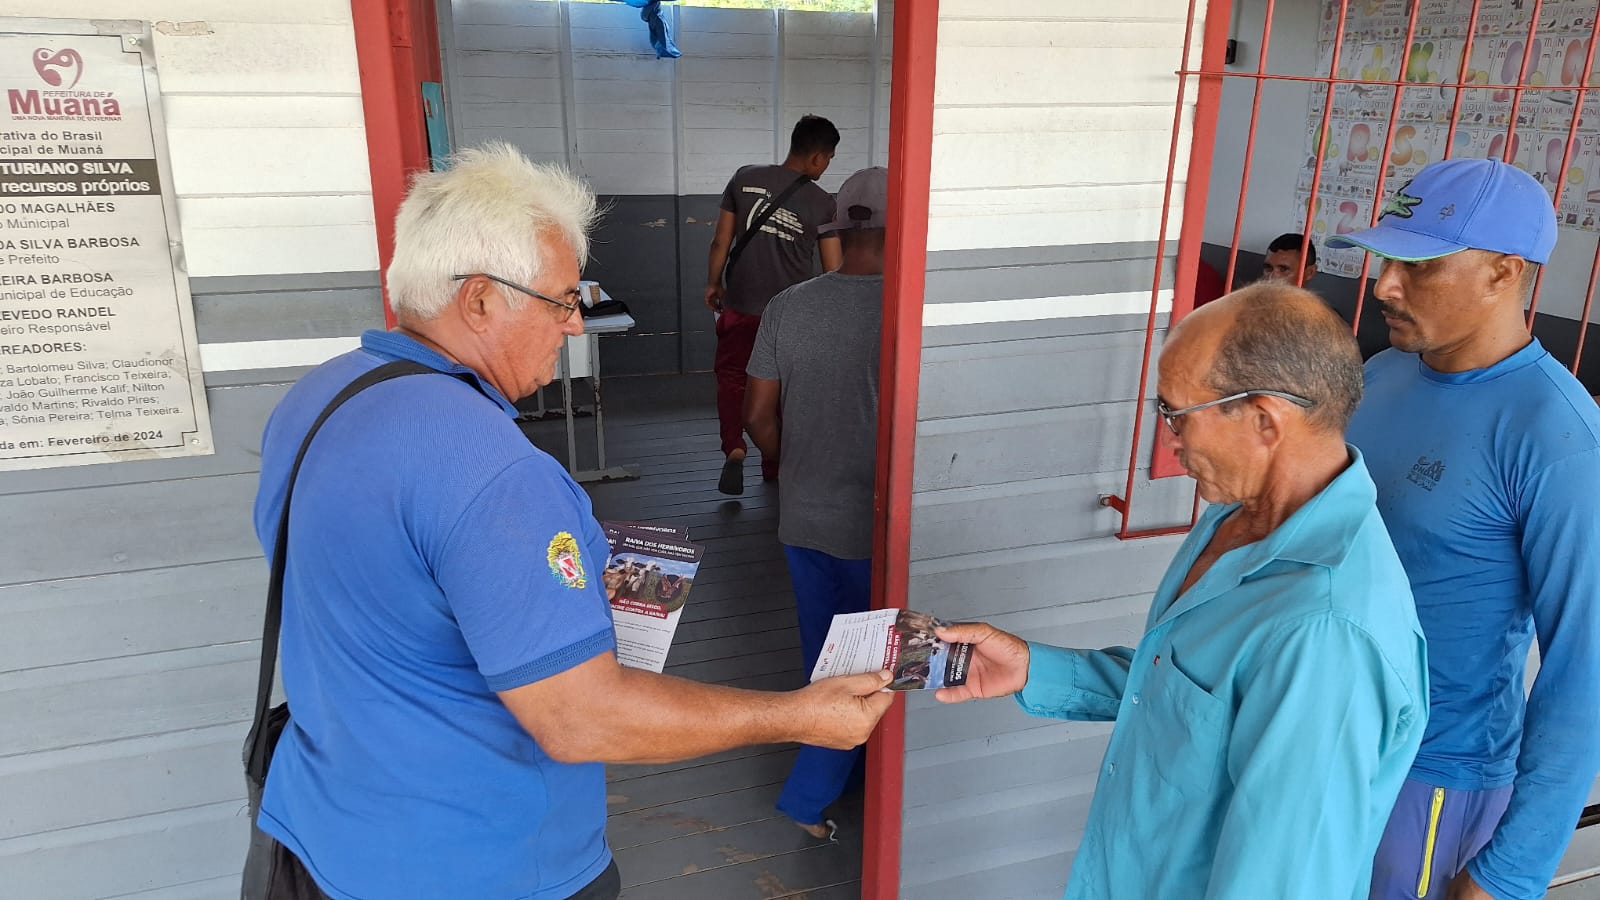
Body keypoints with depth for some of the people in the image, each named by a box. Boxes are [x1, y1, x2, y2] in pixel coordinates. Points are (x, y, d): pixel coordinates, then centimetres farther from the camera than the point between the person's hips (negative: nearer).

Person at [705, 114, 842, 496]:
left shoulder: (745, 178, -5)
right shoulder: (821, 203, -10)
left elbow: (721, 241, 0)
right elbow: (833, 270, -7)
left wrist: (713, 283, 15)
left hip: (740, 305, 1)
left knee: (731, 377, 17)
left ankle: (734, 449, -3)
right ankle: (773, 465, 26)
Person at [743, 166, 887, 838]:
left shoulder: (787, 308, -5)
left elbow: (759, 416, 0)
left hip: (802, 517, 5)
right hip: (875, 524, -4)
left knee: (824, 650, 22)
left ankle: (842, 766, 43)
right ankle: (811, 796, 20)